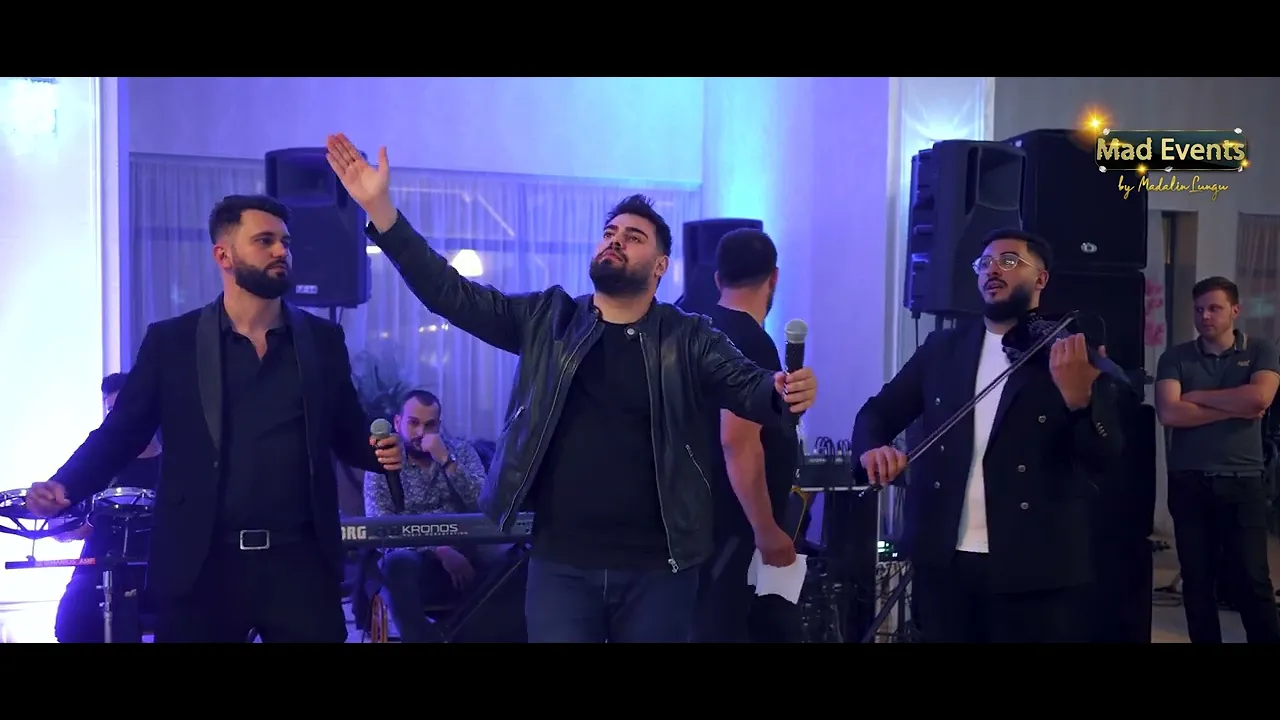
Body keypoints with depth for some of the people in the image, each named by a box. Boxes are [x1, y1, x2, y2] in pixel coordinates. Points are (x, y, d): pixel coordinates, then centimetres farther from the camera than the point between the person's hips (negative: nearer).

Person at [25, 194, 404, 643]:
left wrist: (379, 450, -9)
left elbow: (348, 435, 12)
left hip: (300, 561, 1)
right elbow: (120, 432, 3)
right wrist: (65, 487, -14)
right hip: (202, 565, -1)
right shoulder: (171, 341, 4)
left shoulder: (322, 340, 8)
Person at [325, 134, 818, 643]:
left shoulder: (688, 339, 1)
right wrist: (379, 208, -5)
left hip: (657, 565, -1)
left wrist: (786, 393, -35)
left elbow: (748, 386, -10)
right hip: (560, 563, 1)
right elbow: (452, 294, 3)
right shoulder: (546, 320, 6)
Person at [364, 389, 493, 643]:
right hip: (419, 559, -1)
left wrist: (446, 461, -16)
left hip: (466, 551, 1)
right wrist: (439, 551, -21)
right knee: (397, 563, -37)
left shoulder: (460, 450, 8)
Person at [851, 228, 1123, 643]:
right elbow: (879, 411, 11)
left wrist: (1078, 397, -29)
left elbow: (1104, 459, -9)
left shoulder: (1075, 353, -3)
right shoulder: (942, 348, 9)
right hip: (942, 560, 3)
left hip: (1034, 569, -3)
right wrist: (873, 447, -12)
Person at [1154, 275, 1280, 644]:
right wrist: (1234, 408, -10)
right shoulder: (1175, 357, 4)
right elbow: (1169, 413, -10)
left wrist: (1196, 396, -7)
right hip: (1189, 482, 1)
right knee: (1197, 579, 7)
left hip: (1243, 481, -1)